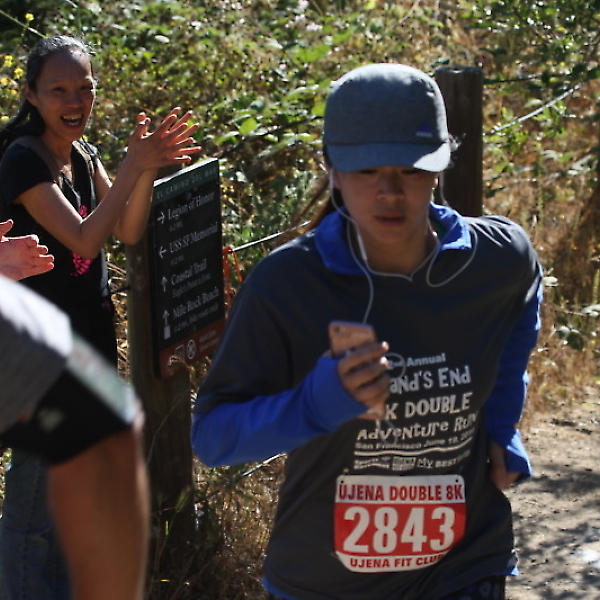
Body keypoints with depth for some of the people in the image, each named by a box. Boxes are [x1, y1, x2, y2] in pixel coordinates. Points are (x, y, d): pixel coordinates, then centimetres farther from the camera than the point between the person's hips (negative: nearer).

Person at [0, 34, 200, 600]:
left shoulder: (84, 155, 7)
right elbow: (84, 240, -24)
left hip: (91, 338, 8)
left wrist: (147, 166, -15)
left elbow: (127, 232, 0)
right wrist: (135, 165, -26)